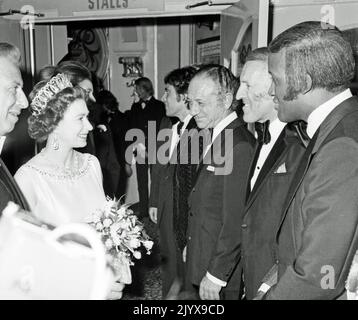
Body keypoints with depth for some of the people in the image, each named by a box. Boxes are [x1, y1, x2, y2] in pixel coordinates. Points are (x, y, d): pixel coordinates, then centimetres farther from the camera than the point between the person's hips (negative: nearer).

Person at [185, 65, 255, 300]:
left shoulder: (238, 146, -24)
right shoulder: (217, 137, 6)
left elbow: (235, 223, -23)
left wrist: (216, 276, -17)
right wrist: (191, 246, 11)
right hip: (203, 258, 8)